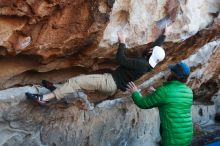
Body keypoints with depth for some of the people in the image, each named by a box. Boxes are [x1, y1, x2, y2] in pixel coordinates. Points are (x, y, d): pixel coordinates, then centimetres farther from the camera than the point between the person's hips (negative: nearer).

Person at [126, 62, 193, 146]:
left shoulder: (164, 91, -15)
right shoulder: (189, 92, 7)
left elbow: (143, 103, -4)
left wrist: (135, 93, 16)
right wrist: (155, 93, 31)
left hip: (173, 139, -7)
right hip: (187, 136, 7)